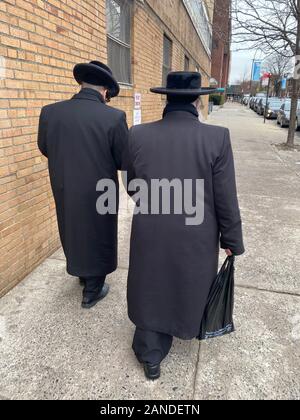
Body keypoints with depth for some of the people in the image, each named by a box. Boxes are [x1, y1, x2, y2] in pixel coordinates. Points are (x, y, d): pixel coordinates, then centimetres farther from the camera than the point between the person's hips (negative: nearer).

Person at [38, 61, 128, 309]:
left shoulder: (50, 112, -9)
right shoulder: (114, 117, -20)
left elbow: (45, 149, 5)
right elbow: (125, 161, -12)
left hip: (64, 191, 4)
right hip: (99, 194, -3)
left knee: (74, 233, 26)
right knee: (98, 238, 17)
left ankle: (82, 273, 50)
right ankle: (92, 291, 33)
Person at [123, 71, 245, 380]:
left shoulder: (137, 135, -10)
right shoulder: (217, 138, -16)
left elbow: (132, 187, 2)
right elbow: (226, 199, -12)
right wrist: (232, 241, 2)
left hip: (150, 234, 1)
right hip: (197, 237, 0)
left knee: (151, 289, 20)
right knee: (192, 284, 26)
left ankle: (151, 356, 33)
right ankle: (189, 324, 53)